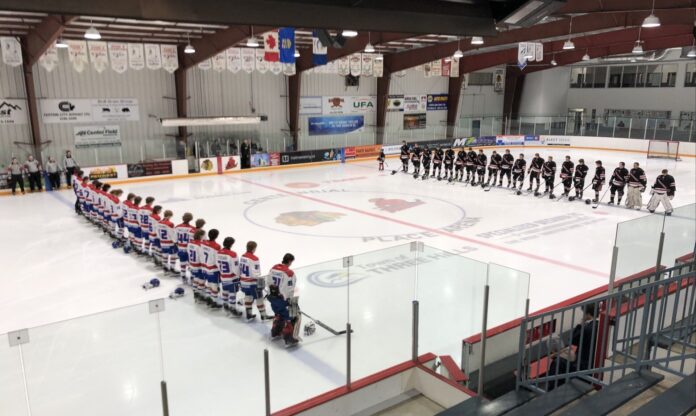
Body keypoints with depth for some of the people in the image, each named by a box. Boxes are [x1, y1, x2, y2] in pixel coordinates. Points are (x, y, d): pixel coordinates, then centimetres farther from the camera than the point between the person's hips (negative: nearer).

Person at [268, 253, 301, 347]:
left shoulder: (273, 268, 1)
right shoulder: (289, 273, -21)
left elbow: (269, 283, 10)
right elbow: (289, 290, -17)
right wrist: (293, 301, -4)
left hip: (272, 297, 8)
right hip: (282, 299, -8)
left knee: (279, 313, 30)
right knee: (292, 317, 4)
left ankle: (275, 333, 42)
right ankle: (289, 339, 4)